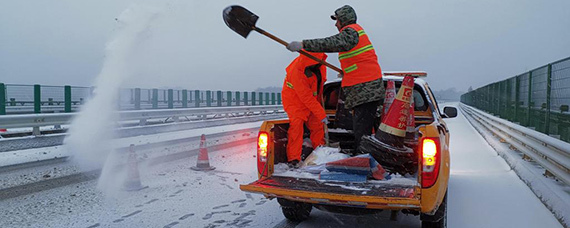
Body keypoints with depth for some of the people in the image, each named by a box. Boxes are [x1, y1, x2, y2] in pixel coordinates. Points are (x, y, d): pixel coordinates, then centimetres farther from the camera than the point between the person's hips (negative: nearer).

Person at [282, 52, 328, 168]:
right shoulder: (297, 72, -36)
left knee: (318, 125, 6)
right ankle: (293, 159, -14)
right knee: (296, 125, -21)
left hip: (312, 100, 7)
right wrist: (321, 114, -28)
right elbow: (307, 98, -31)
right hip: (295, 101, -7)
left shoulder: (319, 64, -12)